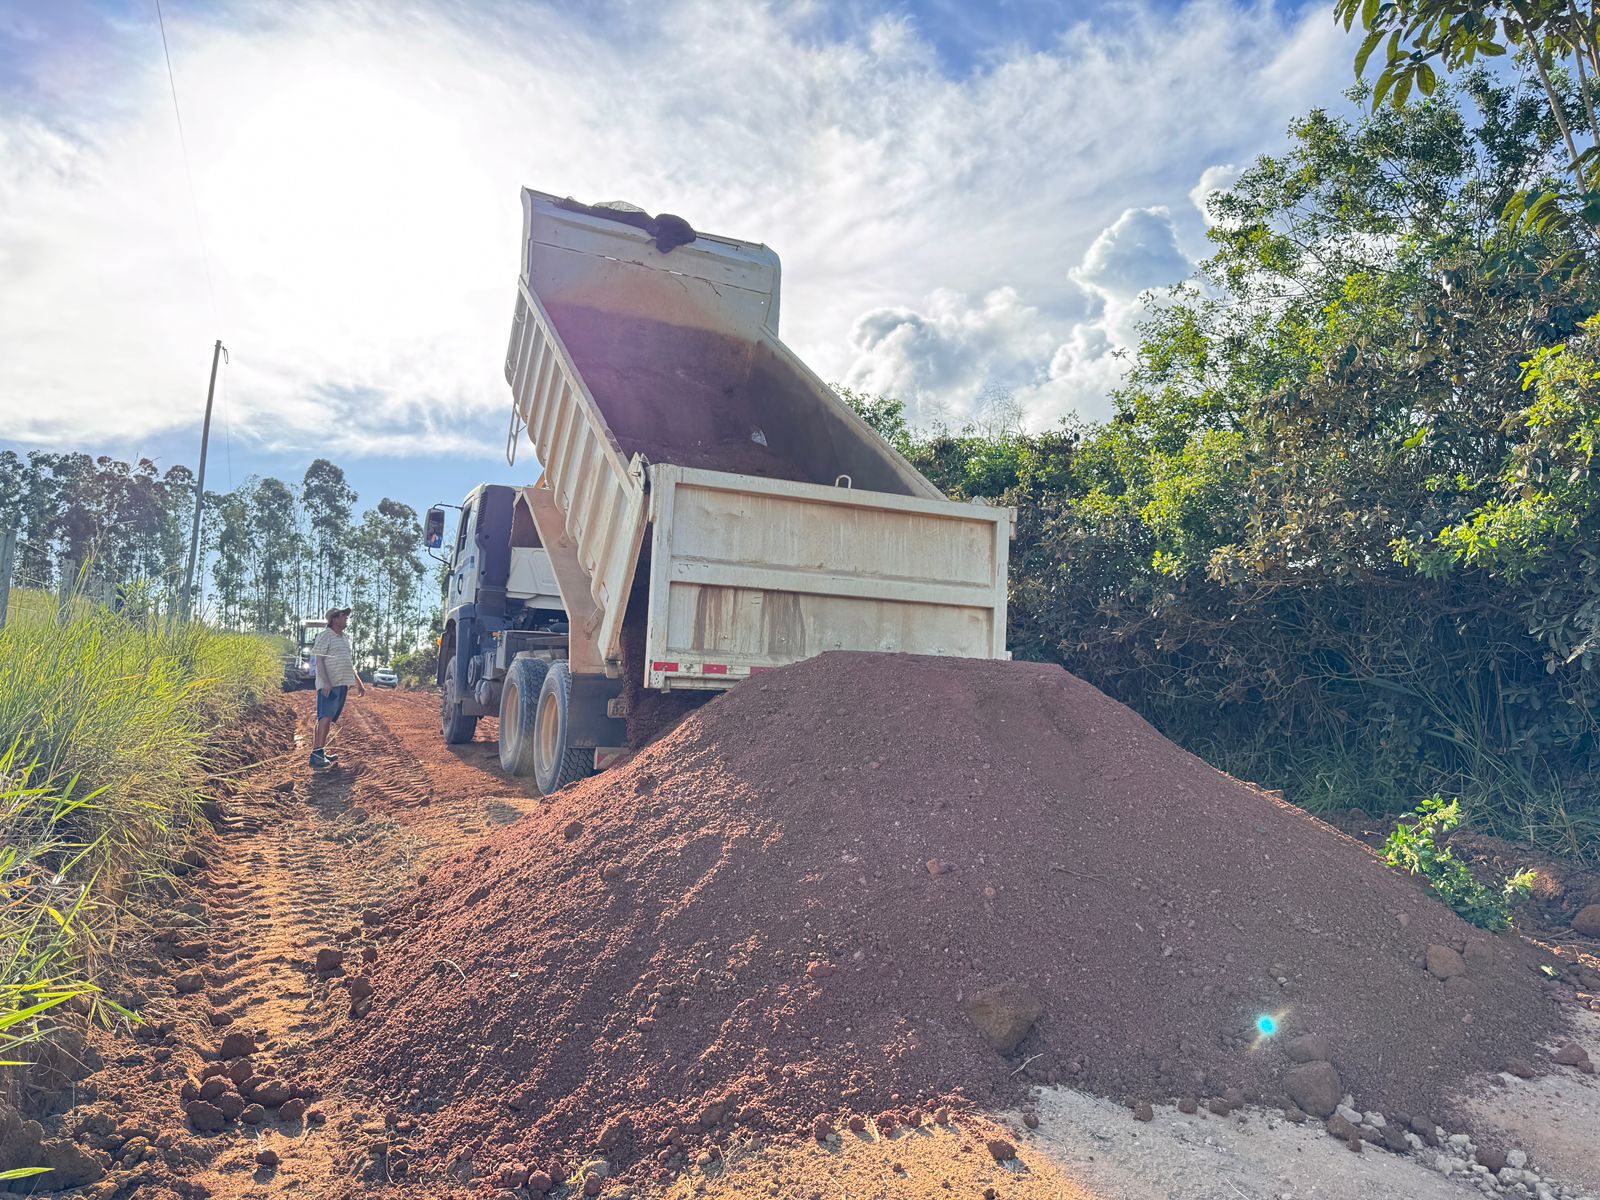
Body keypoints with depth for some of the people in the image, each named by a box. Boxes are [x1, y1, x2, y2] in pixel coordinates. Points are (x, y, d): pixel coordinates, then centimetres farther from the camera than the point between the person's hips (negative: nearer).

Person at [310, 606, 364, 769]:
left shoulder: (345, 638, 21)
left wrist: (359, 682, 27)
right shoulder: (325, 636, -5)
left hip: (342, 684, 8)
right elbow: (318, 660, -12)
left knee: (330, 720, 8)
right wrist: (326, 682, -22)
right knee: (326, 717, -15)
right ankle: (317, 753, -19)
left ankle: (320, 752, 12)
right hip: (329, 685, -8)